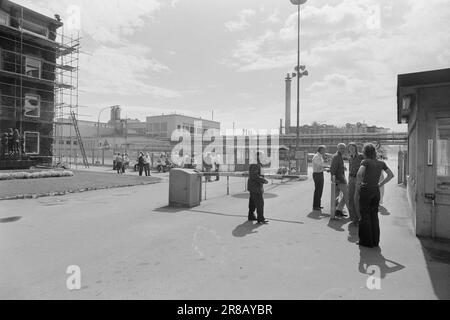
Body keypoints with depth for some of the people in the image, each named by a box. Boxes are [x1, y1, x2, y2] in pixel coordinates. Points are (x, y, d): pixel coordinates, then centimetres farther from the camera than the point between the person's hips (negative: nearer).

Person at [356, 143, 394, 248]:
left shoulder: (366, 162, -10)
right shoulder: (381, 163, 7)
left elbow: (359, 173, -25)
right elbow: (391, 175, 8)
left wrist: (358, 183, -10)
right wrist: (380, 184, 8)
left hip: (366, 190, -5)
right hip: (376, 191, 6)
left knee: (365, 216, 4)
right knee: (374, 216, 15)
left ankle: (366, 241, 11)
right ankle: (375, 241, 21)